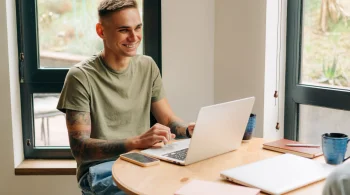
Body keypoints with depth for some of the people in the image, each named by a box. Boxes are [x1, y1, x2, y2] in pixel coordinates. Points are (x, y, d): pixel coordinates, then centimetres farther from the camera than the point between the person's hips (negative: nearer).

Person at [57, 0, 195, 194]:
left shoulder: (148, 67, 7)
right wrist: (137, 141, -30)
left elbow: (168, 119, 10)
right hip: (101, 170, -5)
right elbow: (79, 148, -16)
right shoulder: (81, 77, -11)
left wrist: (189, 130, -14)